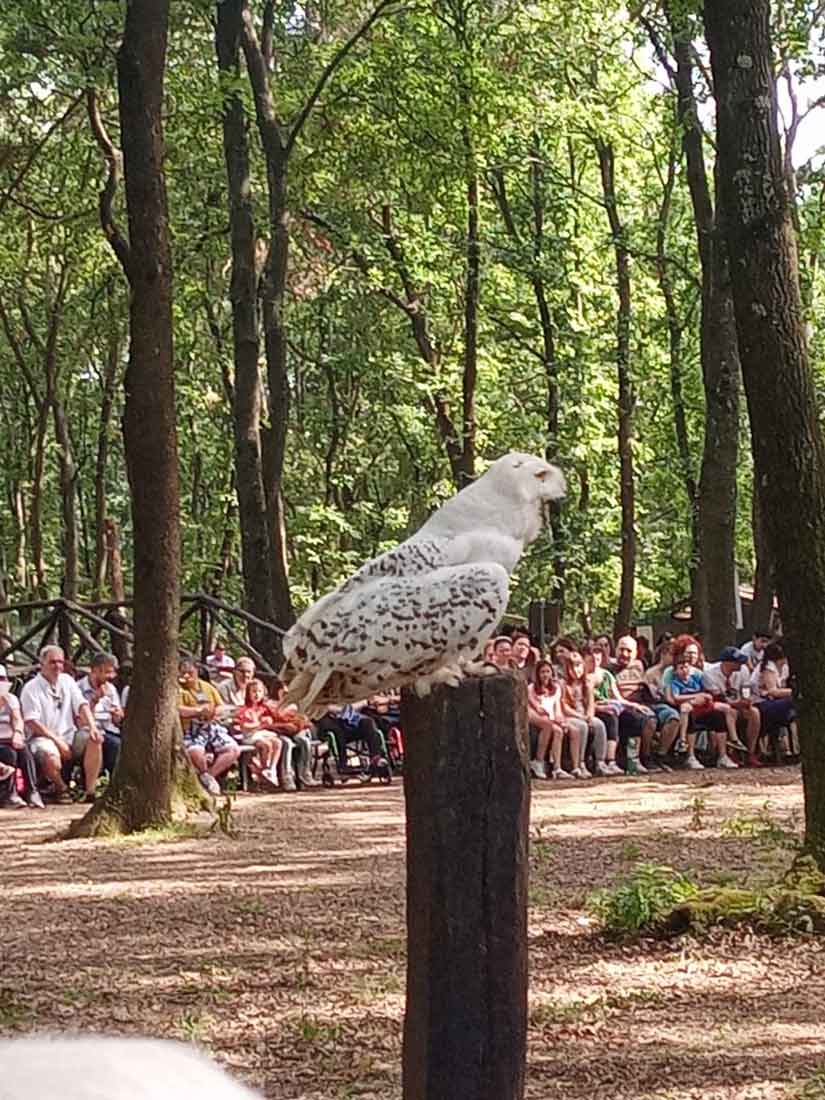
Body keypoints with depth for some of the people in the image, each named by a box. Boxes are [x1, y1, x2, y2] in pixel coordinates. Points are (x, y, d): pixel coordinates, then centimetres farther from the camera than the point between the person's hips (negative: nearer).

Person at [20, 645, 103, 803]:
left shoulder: (67, 681, 15)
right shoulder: (31, 688, -3)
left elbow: (82, 705, 7)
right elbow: (31, 722, -11)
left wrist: (93, 727, -12)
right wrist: (57, 741, -16)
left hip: (69, 735, 5)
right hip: (43, 737, -5)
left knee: (94, 740, -23)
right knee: (50, 754, -38)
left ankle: (90, 791, -19)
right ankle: (61, 788, -6)